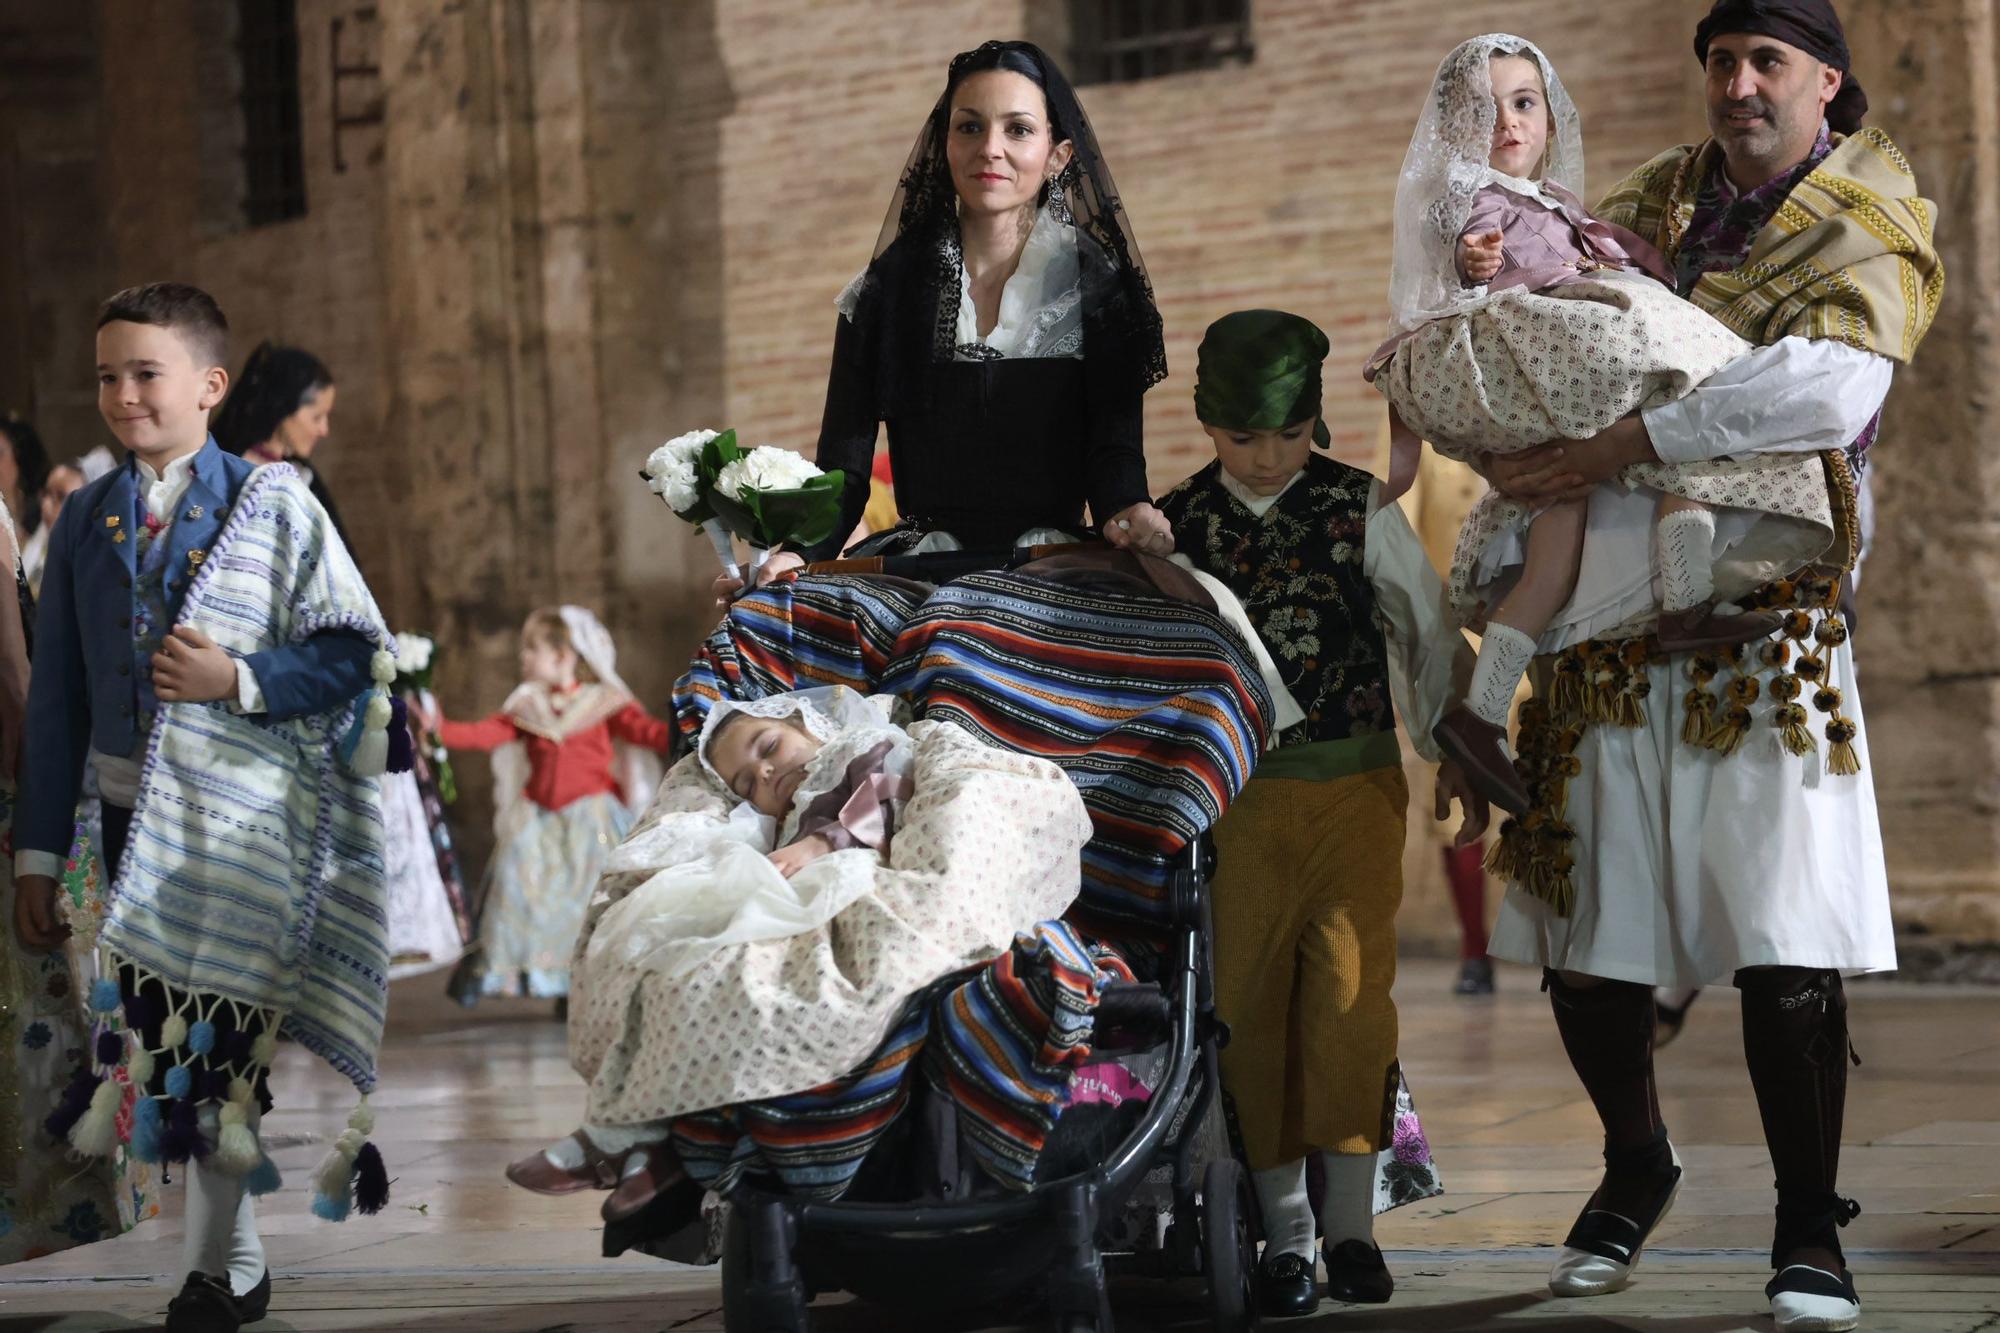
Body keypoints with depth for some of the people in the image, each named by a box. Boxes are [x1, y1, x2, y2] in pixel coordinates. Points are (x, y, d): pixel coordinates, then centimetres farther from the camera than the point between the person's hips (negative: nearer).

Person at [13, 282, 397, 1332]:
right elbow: (57, 694, 8)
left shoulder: (275, 507, -4)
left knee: (225, 1036, -2)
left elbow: (351, 657, -6)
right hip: (135, 811, 4)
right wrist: (38, 852, 7)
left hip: (250, 817, -4)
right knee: (159, 1023, 6)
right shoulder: (85, 518, 8)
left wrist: (237, 680, -21)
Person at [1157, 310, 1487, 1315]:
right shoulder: (1176, 526, 4)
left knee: (1349, 994, -5)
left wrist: (1456, 756, 7)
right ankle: (1282, 1231, 9)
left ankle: (1352, 1223, 6)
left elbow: (1428, 634, 8)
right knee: (1249, 1005, 1)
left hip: (1355, 786, -1)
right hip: (1232, 796, 1)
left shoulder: (1362, 510, 1)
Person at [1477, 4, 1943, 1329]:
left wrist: (1616, 446, -25)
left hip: (1763, 624, -4)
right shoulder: (1660, 200, 16)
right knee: (1585, 938, 7)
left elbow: (1835, 386, -21)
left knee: (1786, 945, -9)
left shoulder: (1872, 233, -2)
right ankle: (1636, 1167, 32)